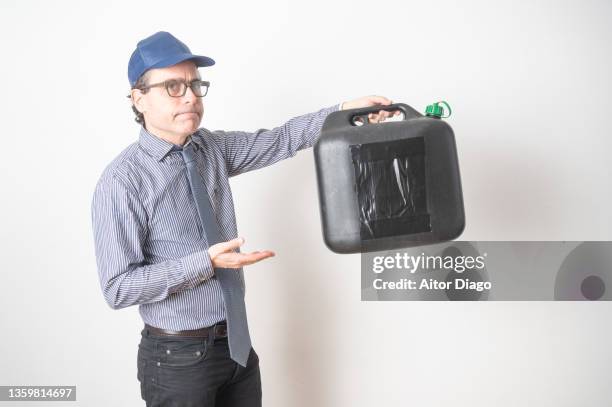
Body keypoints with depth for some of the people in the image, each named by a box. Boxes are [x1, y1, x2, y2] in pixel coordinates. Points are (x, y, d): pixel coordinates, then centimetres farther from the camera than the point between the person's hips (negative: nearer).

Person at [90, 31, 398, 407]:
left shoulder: (212, 147, 2)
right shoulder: (122, 181, -17)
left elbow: (280, 140, 5)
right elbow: (118, 288, -20)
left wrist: (345, 111, -6)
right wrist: (206, 262, -26)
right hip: (178, 357, -6)